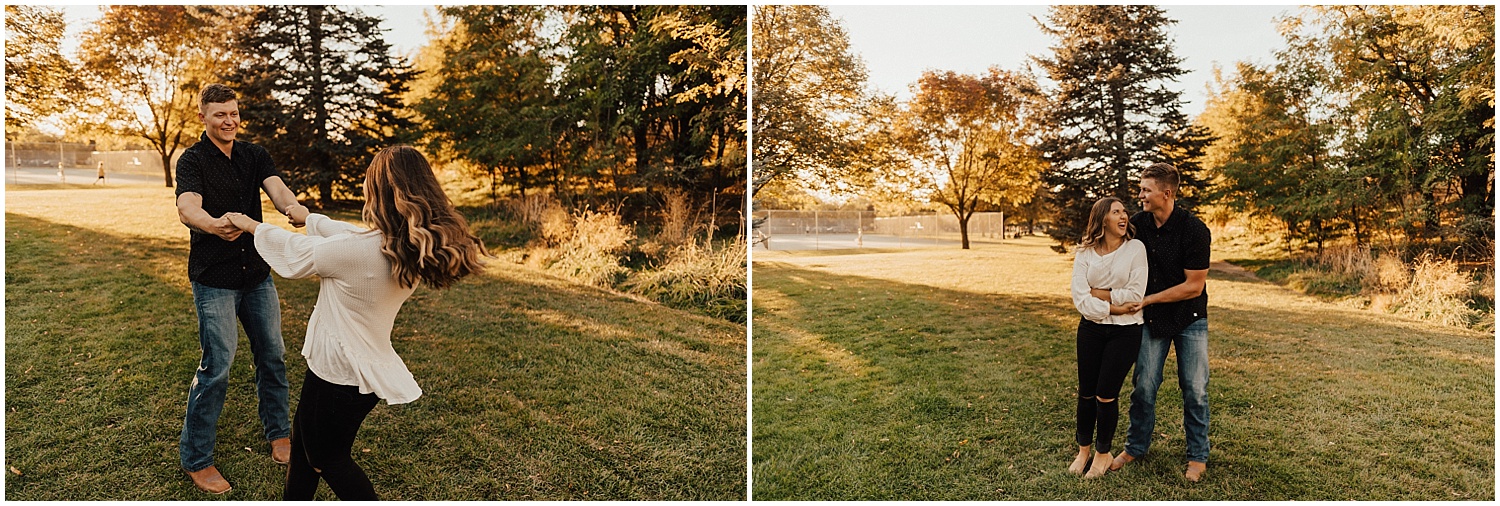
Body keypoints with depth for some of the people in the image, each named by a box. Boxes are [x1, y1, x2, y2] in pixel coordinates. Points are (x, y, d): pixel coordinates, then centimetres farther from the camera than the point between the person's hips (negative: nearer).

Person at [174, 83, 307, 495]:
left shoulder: (254, 155, 5)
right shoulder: (192, 160, -9)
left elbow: (276, 188, -13)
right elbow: (187, 207, -27)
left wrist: (294, 207, -38)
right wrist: (213, 224, -51)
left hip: (257, 274, 5)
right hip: (214, 280, -5)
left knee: (272, 356, 12)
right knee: (216, 367, -5)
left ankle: (278, 432, 30)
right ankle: (195, 459, 9)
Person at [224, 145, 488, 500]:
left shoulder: (360, 250, -29)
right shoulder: (416, 249, -6)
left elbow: (296, 254, -10)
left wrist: (251, 225, 8)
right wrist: (308, 218, 28)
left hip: (337, 374, -8)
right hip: (365, 368, 8)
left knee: (327, 457, 16)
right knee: (303, 439, 27)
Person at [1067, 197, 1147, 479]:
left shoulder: (1135, 248, -6)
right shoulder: (1085, 252, -1)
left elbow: (1135, 294, -14)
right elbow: (1079, 297, -11)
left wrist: (1097, 293, -11)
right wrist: (1112, 307, -19)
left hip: (1125, 331, -2)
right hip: (1091, 329, 2)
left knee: (1106, 394, 0)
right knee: (1086, 392, 9)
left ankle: (1103, 453, 22)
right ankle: (1083, 449, 27)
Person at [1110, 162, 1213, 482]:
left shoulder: (1194, 230, -19)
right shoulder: (1137, 223, -5)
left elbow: (1194, 286, -18)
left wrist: (1148, 299, -16)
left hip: (1189, 318, -3)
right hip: (1152, 320, 3)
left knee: (1195, 389, 3)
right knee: (1144, 385, 4)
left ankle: (1198, 456, 19)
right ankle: (1136, 447, 20)